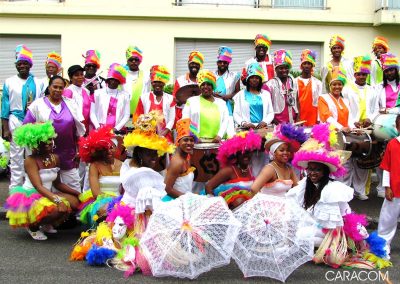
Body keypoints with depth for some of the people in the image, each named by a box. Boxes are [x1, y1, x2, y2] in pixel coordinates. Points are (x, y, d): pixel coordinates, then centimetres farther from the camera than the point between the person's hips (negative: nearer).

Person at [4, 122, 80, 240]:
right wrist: (58, 200, -38)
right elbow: (39, 187, -26)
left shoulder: (55, 158, 2)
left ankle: (47, 224, 10)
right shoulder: (30, 160, -17)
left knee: (76, 201, -12)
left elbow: (57, 183, 12)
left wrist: (77, 193, 3)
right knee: (57, 209, -34)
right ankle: (32, 226, -1)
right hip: (30, 197, -7)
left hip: (48, 195, 7)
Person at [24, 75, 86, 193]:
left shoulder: (71, 104, 6)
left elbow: (80, 127, 8)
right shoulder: (38, 104, 0)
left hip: (68, 154, 2)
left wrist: (80, 149, 6)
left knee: (73, 186, 8)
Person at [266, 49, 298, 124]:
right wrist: (273, 121, -9)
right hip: (277, 123, -4)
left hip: (292, 122, 4)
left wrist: (297, 119, 11)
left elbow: (296, 102, 17)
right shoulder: (270, 84, -5)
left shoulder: (293, 82, 11)